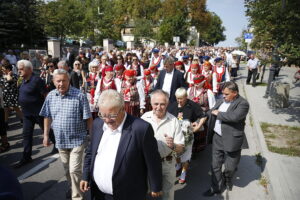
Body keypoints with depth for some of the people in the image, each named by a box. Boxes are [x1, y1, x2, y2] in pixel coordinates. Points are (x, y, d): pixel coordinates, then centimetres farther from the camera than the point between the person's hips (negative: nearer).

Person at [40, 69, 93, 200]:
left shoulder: (79, 96, -14)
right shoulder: (50, 96, 0)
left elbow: (88, 118, -11)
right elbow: (47, 117, 9)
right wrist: (46, 135, 9)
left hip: (77, 139, -5)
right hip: (60, 140, 5)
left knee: (74, 170, -4)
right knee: (67, 169, 21)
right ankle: (73, 187, 45)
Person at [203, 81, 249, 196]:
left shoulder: (243, 104, -14)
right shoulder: (222, 100, 7)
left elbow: (234, 117, -31)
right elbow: (211, 112, 16)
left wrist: (218, 113, -18)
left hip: (231, 140, -5)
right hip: (217, 138, 6)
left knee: (230, 167, 13)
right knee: (215, 165, 13)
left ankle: (227, 179, 46)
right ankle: (216, 187, 31)